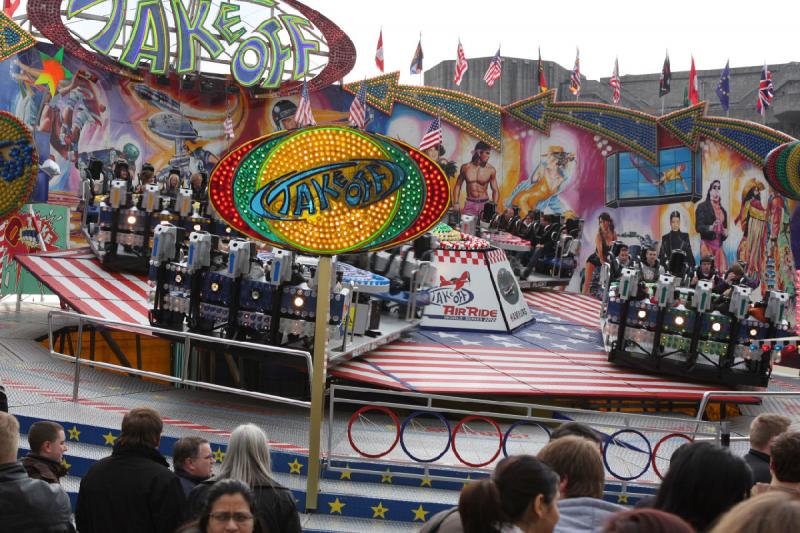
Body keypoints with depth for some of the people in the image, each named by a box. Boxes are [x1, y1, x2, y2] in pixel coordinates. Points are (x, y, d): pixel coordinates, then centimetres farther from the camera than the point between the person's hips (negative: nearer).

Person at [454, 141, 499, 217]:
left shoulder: (491, 170, -4)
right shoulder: (466, 167, -1)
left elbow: (495, 190, 1)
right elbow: (458, 186, 10)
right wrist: (456, 203, 2)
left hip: (484, 204, -1)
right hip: (469, 204, 1)